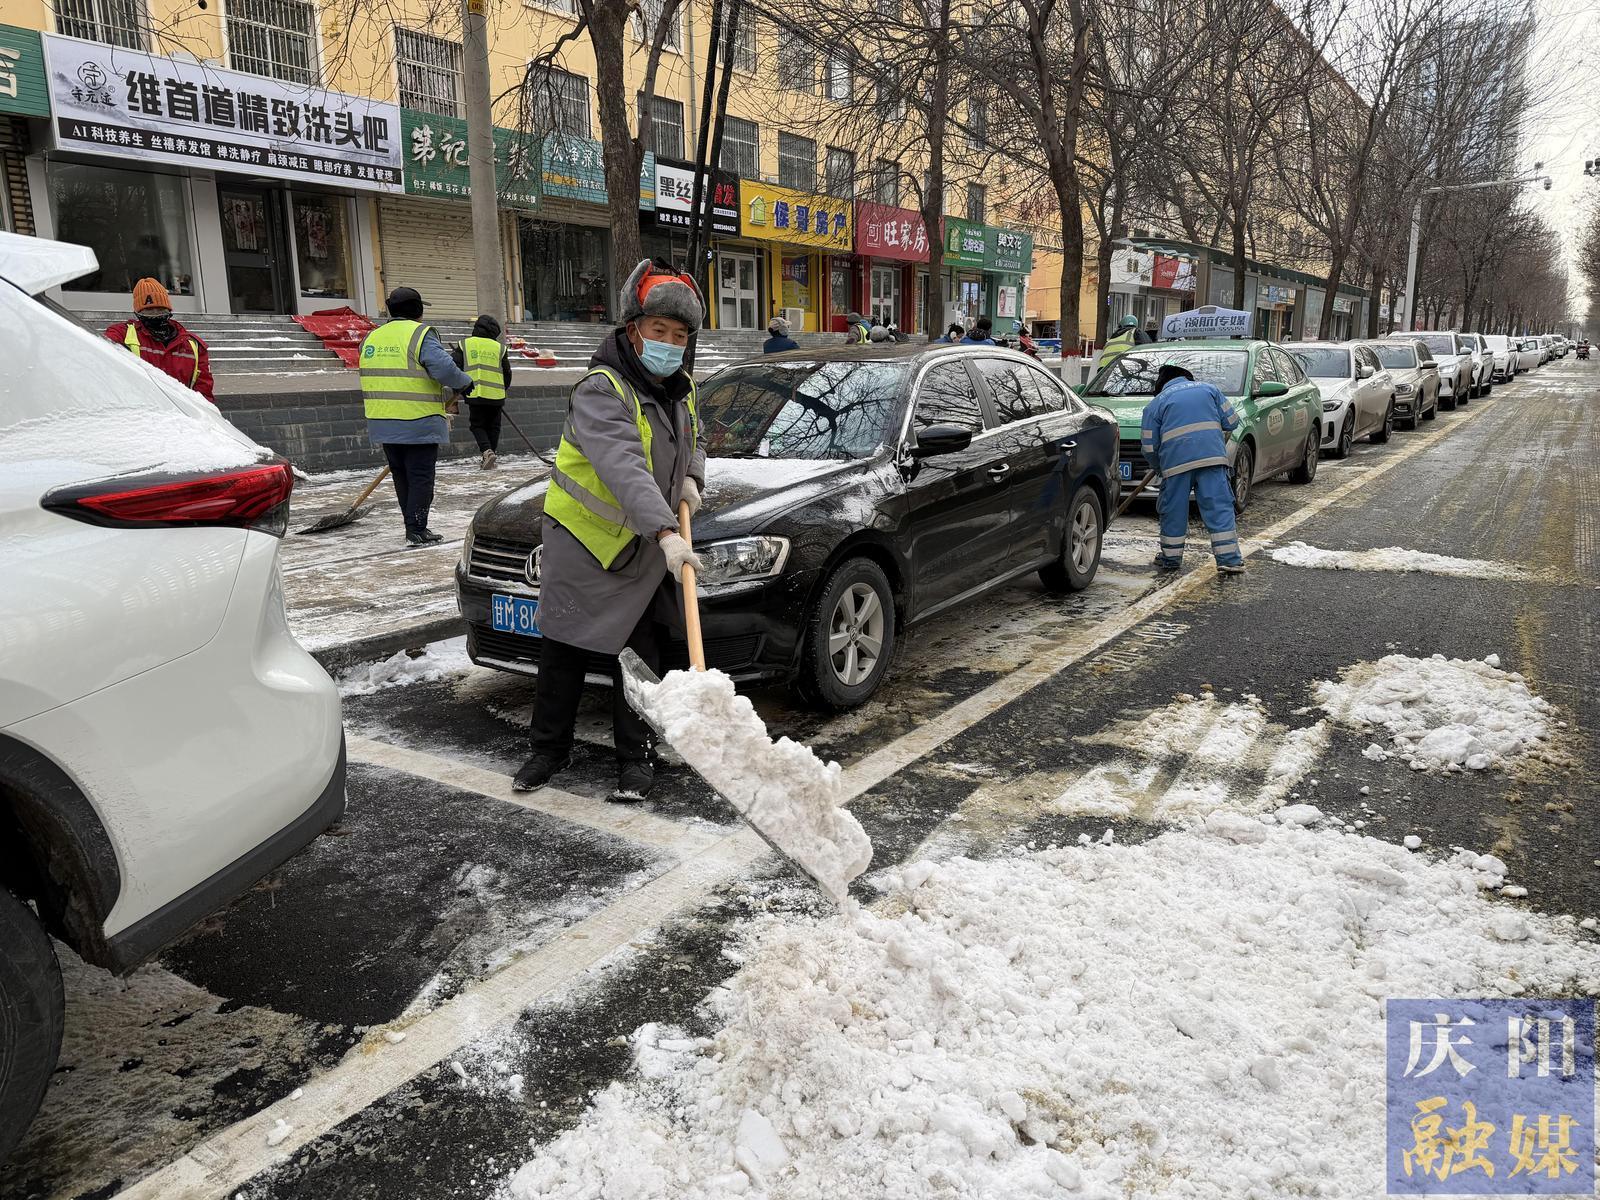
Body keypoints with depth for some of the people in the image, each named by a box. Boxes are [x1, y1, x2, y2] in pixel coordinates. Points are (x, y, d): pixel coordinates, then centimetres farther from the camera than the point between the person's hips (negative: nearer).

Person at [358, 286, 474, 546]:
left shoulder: (371, 338, 14)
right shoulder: (420, 334, -9)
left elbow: (377, 381, 17)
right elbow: (443, 367, -22)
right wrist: (464, 383, -4)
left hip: (383, 424, 7)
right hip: (419, 423, -7)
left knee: (401, 476, 15)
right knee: (421, 477, -1)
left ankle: (413, 527, 22)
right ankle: (417, 530, -4)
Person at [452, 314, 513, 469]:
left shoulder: (465, 345, 4)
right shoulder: (499, 348, 6)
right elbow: (507, 372, 11)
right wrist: (504, 389, 28)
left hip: (475, 394, -1)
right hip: (496, 395, 1)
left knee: (477, 425, 8)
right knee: (493, 426, 15)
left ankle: (487, 452, -13)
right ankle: (491, 453, 18)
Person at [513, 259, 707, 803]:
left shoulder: (679, 387, 4)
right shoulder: (601, 391, -22)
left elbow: (694, 438, 24)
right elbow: (624, 468, -37)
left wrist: (691, 478, 0)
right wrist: (666, 533, -49)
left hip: (646, 551, 5)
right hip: (584, 541, -5)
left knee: (639, 656, 8)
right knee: (565, 652, 5)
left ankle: (636, 758, 19)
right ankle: (549, 749, 23)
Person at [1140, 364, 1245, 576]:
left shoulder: (1155, 404, 16)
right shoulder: (1208, 389, 22)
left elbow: (1149, 447, 9)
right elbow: (1232, 421, 16)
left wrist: (1160, 467, 26)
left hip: (1176, 461, -1)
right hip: (1213, 456, 1)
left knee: (1173, 511, 12)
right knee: (1219, 508, 2)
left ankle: (1170, 558, 22)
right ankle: (1229, 560, -2)